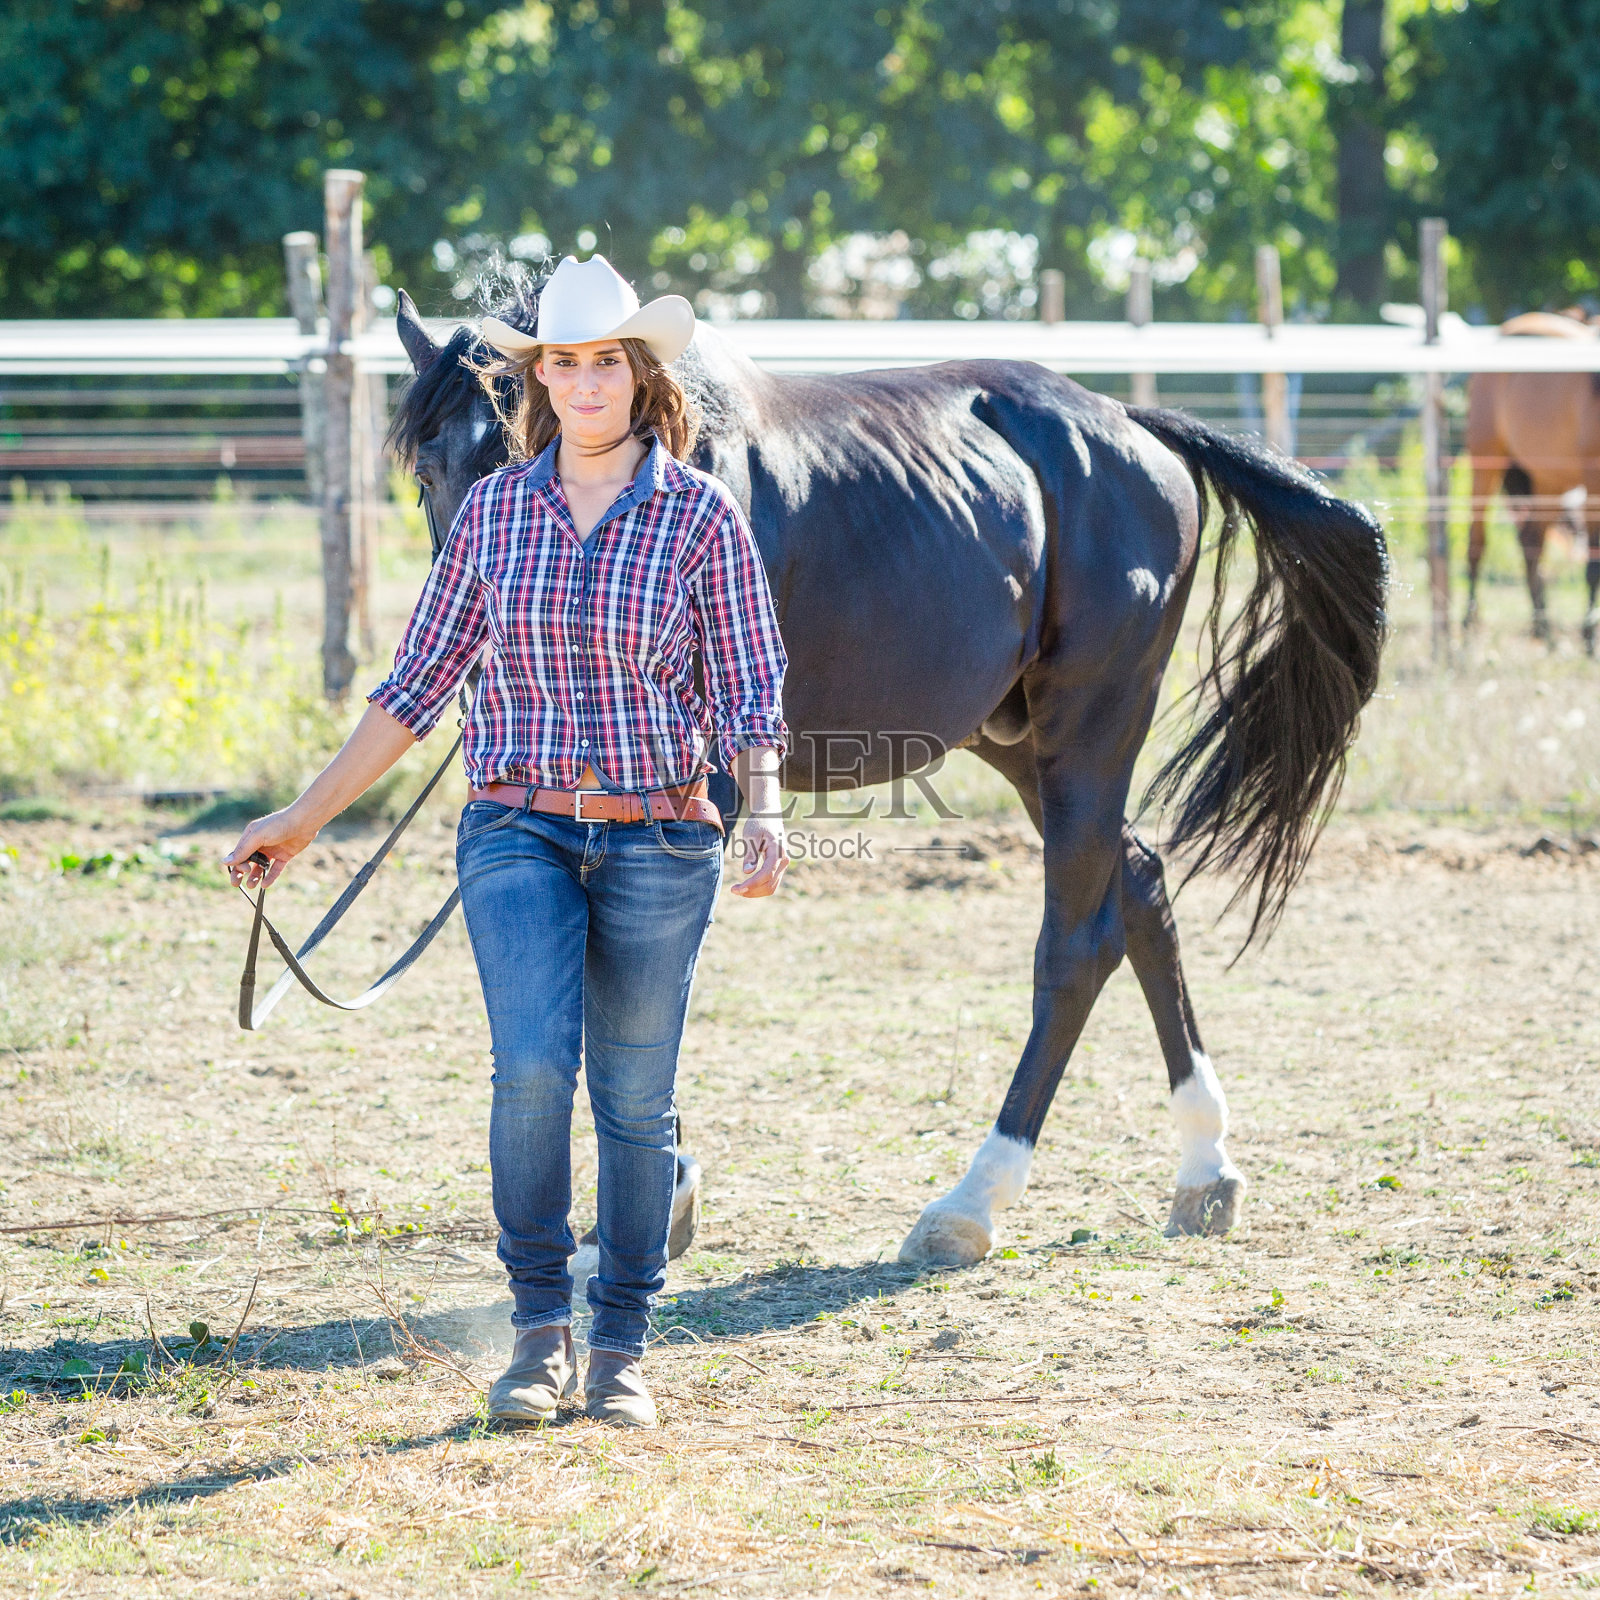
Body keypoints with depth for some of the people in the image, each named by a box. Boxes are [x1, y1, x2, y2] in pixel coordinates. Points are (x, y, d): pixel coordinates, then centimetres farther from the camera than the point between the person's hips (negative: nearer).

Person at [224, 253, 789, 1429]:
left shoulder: (700, 515, -2)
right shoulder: (494, 510, 4)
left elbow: (750, 693, -1)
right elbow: (418, 685, 10)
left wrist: (766, 817, -19)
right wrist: (304, 820, 9)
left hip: (658, 842, -1)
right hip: (520, 834, 1)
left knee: (636, 1100, 5)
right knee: (533, 1065, -17)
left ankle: (621, 1351, 19)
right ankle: (541, 1329, 0)